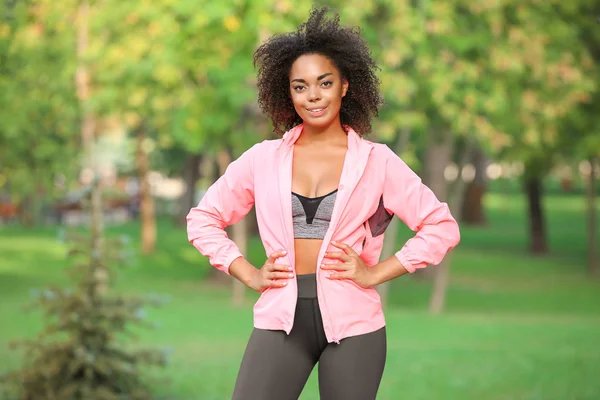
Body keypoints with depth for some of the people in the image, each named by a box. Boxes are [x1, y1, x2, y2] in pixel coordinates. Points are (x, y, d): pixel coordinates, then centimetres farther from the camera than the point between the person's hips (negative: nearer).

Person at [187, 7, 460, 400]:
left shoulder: (376, 160, 2)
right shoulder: (263, 158, 7)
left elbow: (441, 225, 2)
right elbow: (203, 218, 15)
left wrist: (376, 273, -5)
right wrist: (249, 275, 3)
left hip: (352, 322, -1)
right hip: (281, 316, 1)